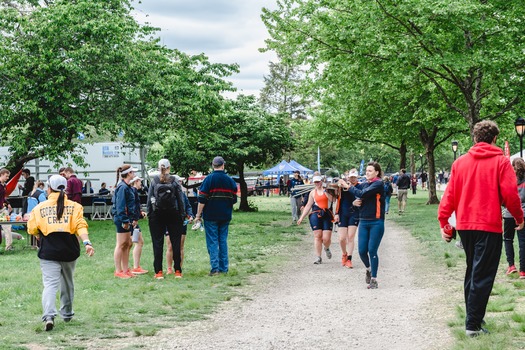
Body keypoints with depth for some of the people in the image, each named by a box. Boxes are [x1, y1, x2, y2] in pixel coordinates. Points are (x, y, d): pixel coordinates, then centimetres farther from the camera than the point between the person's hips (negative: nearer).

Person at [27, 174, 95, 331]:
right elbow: (81, 226, -10)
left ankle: (49, 316, -27)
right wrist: (87, 243, -19)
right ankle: (67, 314, 35)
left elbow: (32, 229, 4)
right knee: (67, 283, 20)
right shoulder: (74, 206, 3)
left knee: (50, 284, -6)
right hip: (69, 251, 2)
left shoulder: (40, 207, 2)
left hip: (48, 252, -2)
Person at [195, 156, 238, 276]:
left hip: (211, 216, -4)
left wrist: (198, 215, -5)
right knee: (223, 241, 11)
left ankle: (215, 268, -9)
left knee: (212, 241, -2)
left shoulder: (209, 179, -9)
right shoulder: (230, 180, 5)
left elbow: (202, 200, -11)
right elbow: (234, 199, 12)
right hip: (225, 216, 4)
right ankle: (224, 268, 11)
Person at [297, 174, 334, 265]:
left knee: (326, 238, -6)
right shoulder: (313, 192, 13)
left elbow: (332, 199, -13)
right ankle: (318, 257, 1)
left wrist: (325, 191, -15)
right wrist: (301, 217, 15)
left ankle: (327, 249, 29)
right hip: (316, 214, 2)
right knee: (317, 236, -5)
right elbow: (308, 205, 17)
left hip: (327, 215, -2)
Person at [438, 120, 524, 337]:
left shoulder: (460, 162, 6)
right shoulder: (500, 161, -5)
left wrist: (443, 220, 6)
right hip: (489, 226, -5)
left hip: (464, 225, 5)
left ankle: (473, 316, 27)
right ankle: (473, 325, -4)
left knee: (472, 271, 20)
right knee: (482, 276, -2)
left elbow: (450, 194, 2)